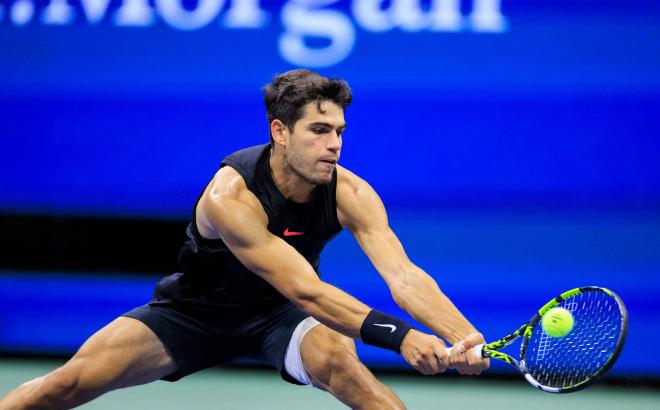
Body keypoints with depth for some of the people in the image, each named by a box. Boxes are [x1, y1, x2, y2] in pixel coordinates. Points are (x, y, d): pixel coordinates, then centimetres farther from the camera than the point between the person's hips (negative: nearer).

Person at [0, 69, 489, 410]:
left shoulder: (351, 195, -21)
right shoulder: (230, 196, -33)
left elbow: (403, 275, -32)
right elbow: (303, 290, -40)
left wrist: (464, 336, -51)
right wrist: (398, 335, -51)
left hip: (279, 317, 2)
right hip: (197, 311, -1)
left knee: (338, 359, -33)